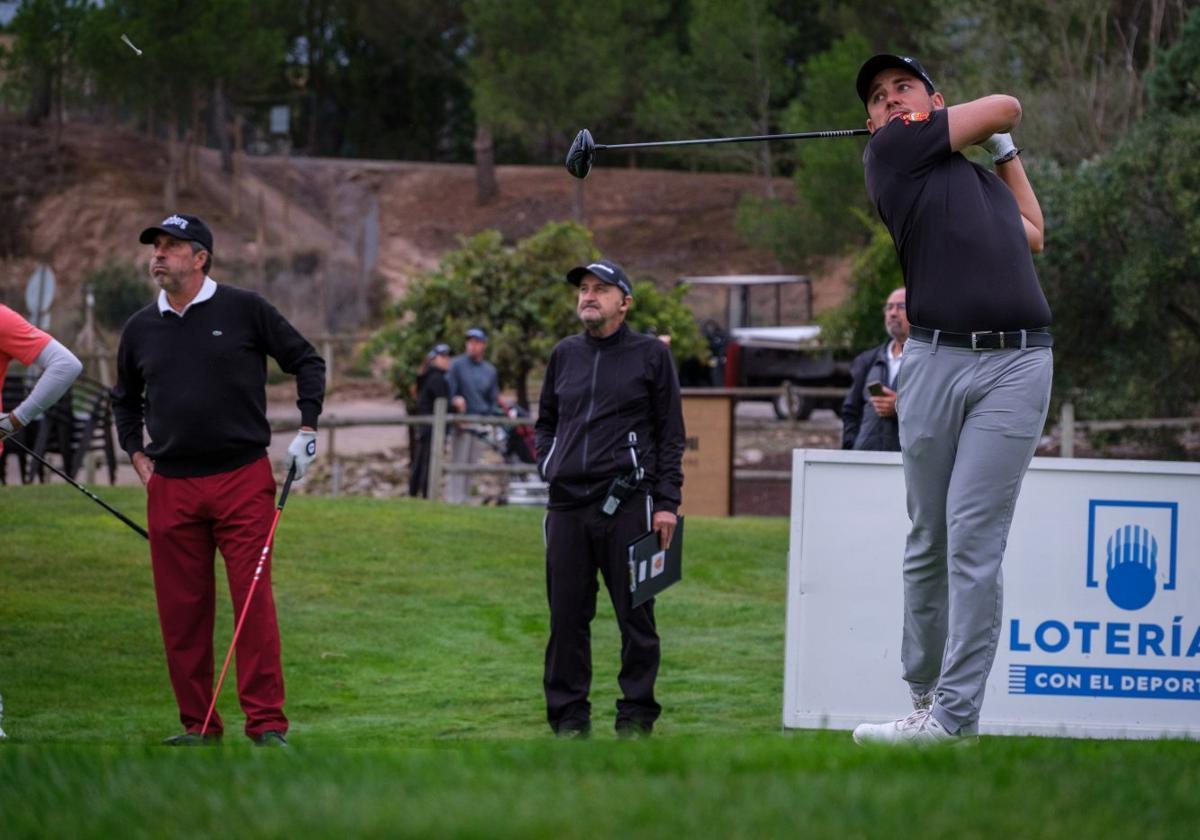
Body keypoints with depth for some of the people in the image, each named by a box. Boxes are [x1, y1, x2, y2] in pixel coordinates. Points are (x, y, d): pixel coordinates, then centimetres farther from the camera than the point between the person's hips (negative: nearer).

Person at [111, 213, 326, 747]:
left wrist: (307, 430, 1)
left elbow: (306, 361, 9)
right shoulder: (140, 329, 11)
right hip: (170, 487, 4)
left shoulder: (244, 310, 0)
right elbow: (125, 398, 27)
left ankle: (267, 723, -7)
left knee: (253, 601, -8)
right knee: (181, 610, 3)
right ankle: (198, 723, 10)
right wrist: (136, 454, 15)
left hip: (242, 478, -4)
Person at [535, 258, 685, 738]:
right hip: (566, 503, 4)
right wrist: (548, 466, 8)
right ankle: (568, 714, 10)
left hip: (626, 502, -4)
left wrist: (666, 502, -4)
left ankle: (636, 715, 5)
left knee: (635, 614, -1)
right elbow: (545, 422, 27)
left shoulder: (650, 354, 5)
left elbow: (671, 434, 3)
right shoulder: (565, 355, 16)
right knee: (567, 615, 3)